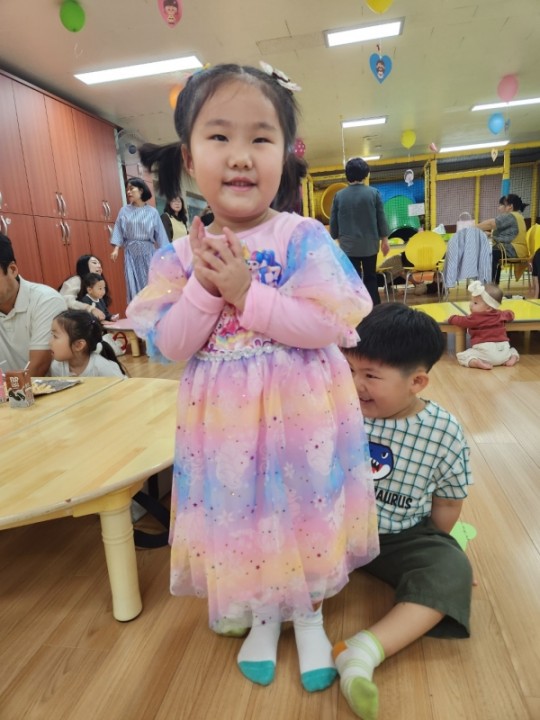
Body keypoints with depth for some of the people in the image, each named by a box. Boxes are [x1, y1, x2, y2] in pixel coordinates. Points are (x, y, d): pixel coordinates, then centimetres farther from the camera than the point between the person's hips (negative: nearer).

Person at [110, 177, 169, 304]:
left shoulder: (152, 212, 3)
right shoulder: (124, 211, 6)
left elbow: (159, 233, 3)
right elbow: (119, 230, 3)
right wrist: (116, 249, -10)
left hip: (147, 251, -1)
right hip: (131, 252, 1)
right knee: (134, 285, -1)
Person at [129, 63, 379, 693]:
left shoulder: (303, 237, -10)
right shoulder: (181, 253, -2)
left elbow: (329, 325, -17)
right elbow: (168, 345, -3)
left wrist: (245, 291, -22)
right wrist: (203, 287, -19)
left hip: (299, 412, -2)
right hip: (224, 420, 3)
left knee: (302, 517, 14)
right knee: (240, 520, 17)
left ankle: (309, 617, 45)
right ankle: (262, 616, 47)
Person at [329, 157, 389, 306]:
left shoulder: (339, 195, -2)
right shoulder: (373, 193, -4)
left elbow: (333, 222, 4)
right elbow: (381, 219, 1)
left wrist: (337, 239, 18)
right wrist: (384, 239, 11)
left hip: (348, 245, 0)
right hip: (370, 244, 1)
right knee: (370, 278, 13)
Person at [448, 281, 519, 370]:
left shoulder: (475, 317, -4)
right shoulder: (500, 314, 14)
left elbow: (461, 320, 7)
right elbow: (510, 314, 35)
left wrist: (451, 318, 26)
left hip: (485, 350, -6)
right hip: (503, 350, 6)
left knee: (462, 356, 1)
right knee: (512, 350, 36)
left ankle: (476, 362, -25)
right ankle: (513, 357, 4)